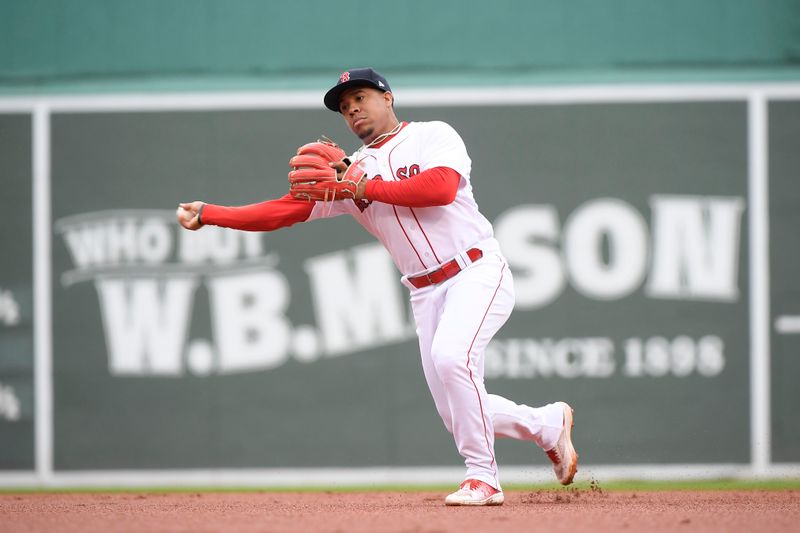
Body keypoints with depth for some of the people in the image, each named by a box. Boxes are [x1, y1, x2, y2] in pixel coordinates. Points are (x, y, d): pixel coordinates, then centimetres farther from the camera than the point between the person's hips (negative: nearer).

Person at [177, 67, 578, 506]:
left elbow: (441, 187, -20)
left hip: (477, 272, -6)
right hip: (426, 293, 6)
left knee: (449, 356, -30)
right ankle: (549, 425, 24)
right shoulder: (350, 171, 14)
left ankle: (483, 477, -18)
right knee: (458, 412, -2)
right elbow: (285, 210, 8)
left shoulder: (433, 136, 0)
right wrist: (206, 214, -1)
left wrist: (365, 188, -15)